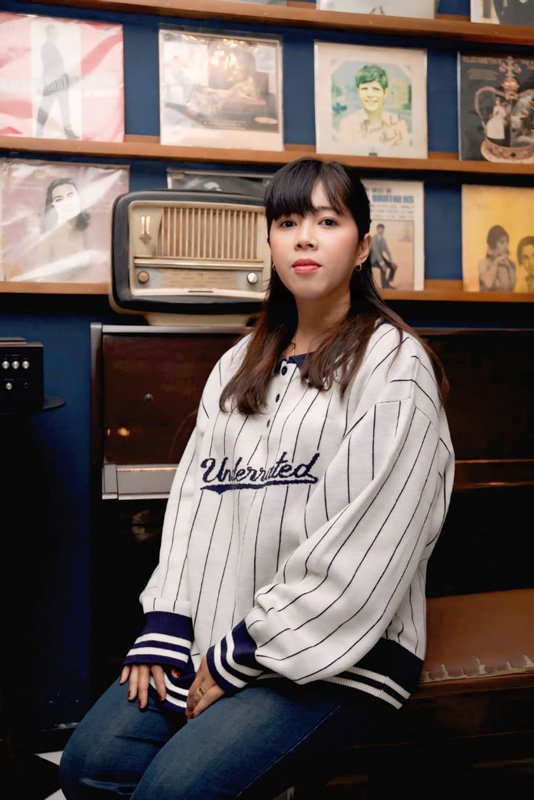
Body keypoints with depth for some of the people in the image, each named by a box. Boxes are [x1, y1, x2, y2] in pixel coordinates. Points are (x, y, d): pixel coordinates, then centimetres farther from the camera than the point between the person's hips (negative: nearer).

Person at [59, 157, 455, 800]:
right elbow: (195, 494, 7)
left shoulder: (394, 367, -8)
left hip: (343, 655, -6)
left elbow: (361, 555, -16)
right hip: (217, 631, 6)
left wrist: (239, 657, -14)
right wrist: (164, 627, -6)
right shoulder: (242, 364, 14)